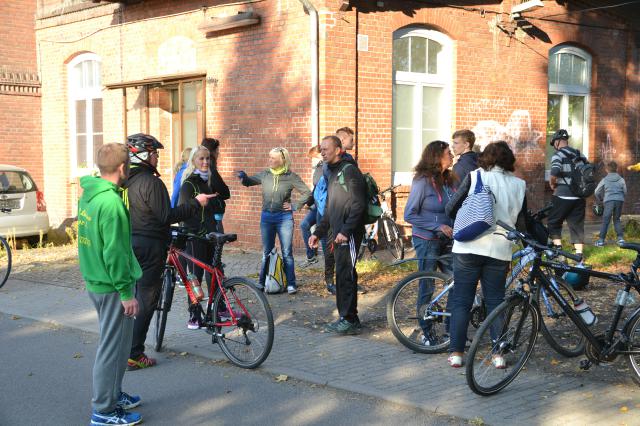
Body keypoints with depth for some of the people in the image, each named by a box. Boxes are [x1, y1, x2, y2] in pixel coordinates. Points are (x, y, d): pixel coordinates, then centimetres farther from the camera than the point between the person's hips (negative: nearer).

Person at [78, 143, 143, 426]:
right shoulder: (111, 202, -23)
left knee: (112, 343, 22)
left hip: (95, 281, 10)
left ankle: (112, 395, 34)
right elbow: (114, 253, -24)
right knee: (113, 347, 1)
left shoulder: (88, 195, 7)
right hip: (112, 286, -10)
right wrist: (126, 292, -17)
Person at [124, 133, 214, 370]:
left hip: (128, 243, 8)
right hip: (149, 246, -8)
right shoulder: (150, 182, -17)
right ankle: (134, 356, 0)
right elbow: (166, 216, -20)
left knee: (132, 297, 18)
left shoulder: (124, 181, 9)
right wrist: (196, 203, -14)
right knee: (146, 301, -2)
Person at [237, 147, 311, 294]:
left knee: (287, 253, 0)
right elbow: (248, 181, 12)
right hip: (266, 217, 3)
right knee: (266, 252, 12)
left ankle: (291, 284, 6)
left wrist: (294, 206, -7)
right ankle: (263, 282, 20)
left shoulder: (291, 177, -7)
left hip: (284, 217, -3)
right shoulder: (265, 175, 1)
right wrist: (243, 177, -9)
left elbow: (307, 193, -4)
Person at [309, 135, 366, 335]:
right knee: (343, 275, 11)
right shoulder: (332, 173, 19)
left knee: (345, 275, -9)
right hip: (338, 234, 9)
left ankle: (349, 320, -4)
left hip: (349, 235, -9)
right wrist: (318, 232, 18)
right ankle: (348, 317, 18)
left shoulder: (349, 170, -10)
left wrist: (345, 231, -21)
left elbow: (358, 205, -17)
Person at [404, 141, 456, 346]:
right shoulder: (423, 181, -12)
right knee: (427, 287, 2)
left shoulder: (449, 180, 7)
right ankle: (426, 332, 14)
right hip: (427, 240, -6)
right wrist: (438, 226, -17)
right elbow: (409, 215, -12)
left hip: (446, 240, 6)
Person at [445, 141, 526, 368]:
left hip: (468, 248, -2)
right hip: (499, 250, 2)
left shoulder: (474, 177, -3)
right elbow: (521, 224, 6)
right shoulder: (518, 185, 4)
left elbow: (451, 209, -2)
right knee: (495, 301, 13)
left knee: (461, 300, 7)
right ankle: (498, 354, 11)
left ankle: (456, 352, 6)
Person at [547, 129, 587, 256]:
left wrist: (552, 183, -3)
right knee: (577, 226, 9)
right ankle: (579, 256, 5)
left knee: (553, 223, 9)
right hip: (579, 198, 6)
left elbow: (554, 173, -22)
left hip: (563, 197, -6)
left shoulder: (558, 154, -7)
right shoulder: (580, 155, 13)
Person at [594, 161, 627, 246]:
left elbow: (597, 192, 10)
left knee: (605, 221, -1)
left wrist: (600, 199, 29)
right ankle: (620, 238, 6)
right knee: (617, 220, 15)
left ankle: (601, 240, -5)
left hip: (609, 201, -2)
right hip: (619, 200, 2)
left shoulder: (604, 180, 5)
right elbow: (625, 192, 12)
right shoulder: (621, 180, 8)